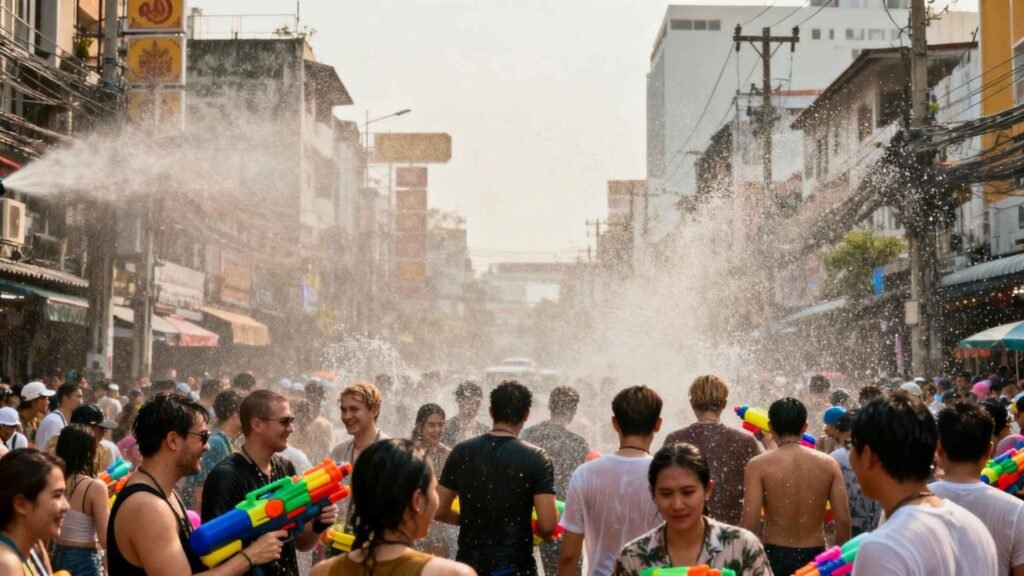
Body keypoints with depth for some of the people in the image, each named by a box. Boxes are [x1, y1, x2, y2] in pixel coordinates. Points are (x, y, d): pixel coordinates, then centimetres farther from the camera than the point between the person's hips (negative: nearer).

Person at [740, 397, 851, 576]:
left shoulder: (759, 466, -6)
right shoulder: (828, 464, 1)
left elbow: (750, 522, -13)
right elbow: (843, 520, -2)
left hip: (775, 556, -2)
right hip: (815, 556, 3)